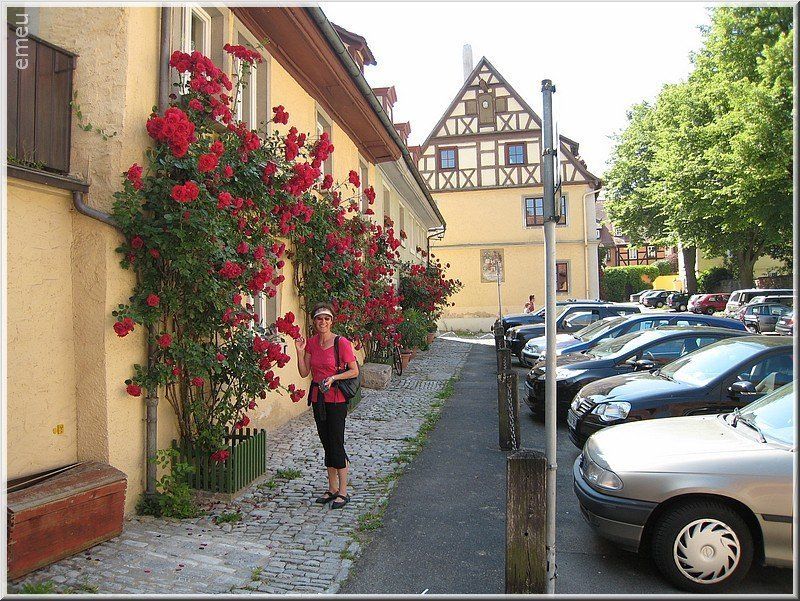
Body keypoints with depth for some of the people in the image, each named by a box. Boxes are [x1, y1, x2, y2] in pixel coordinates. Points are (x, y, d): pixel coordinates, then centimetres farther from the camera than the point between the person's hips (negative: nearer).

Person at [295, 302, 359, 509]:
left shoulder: (342, 342, -12)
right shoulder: (311, 342, 4)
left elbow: (354, 371, -7)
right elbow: (304, 373, 6)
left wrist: (334, 377, -19)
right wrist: (300, 352, -6)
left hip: (336, 398, -6)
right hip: (318, 398, 6)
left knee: (336, 443, -3)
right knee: (326, 443, 13)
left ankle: (343, 492, 8)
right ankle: (332, 489, 24)